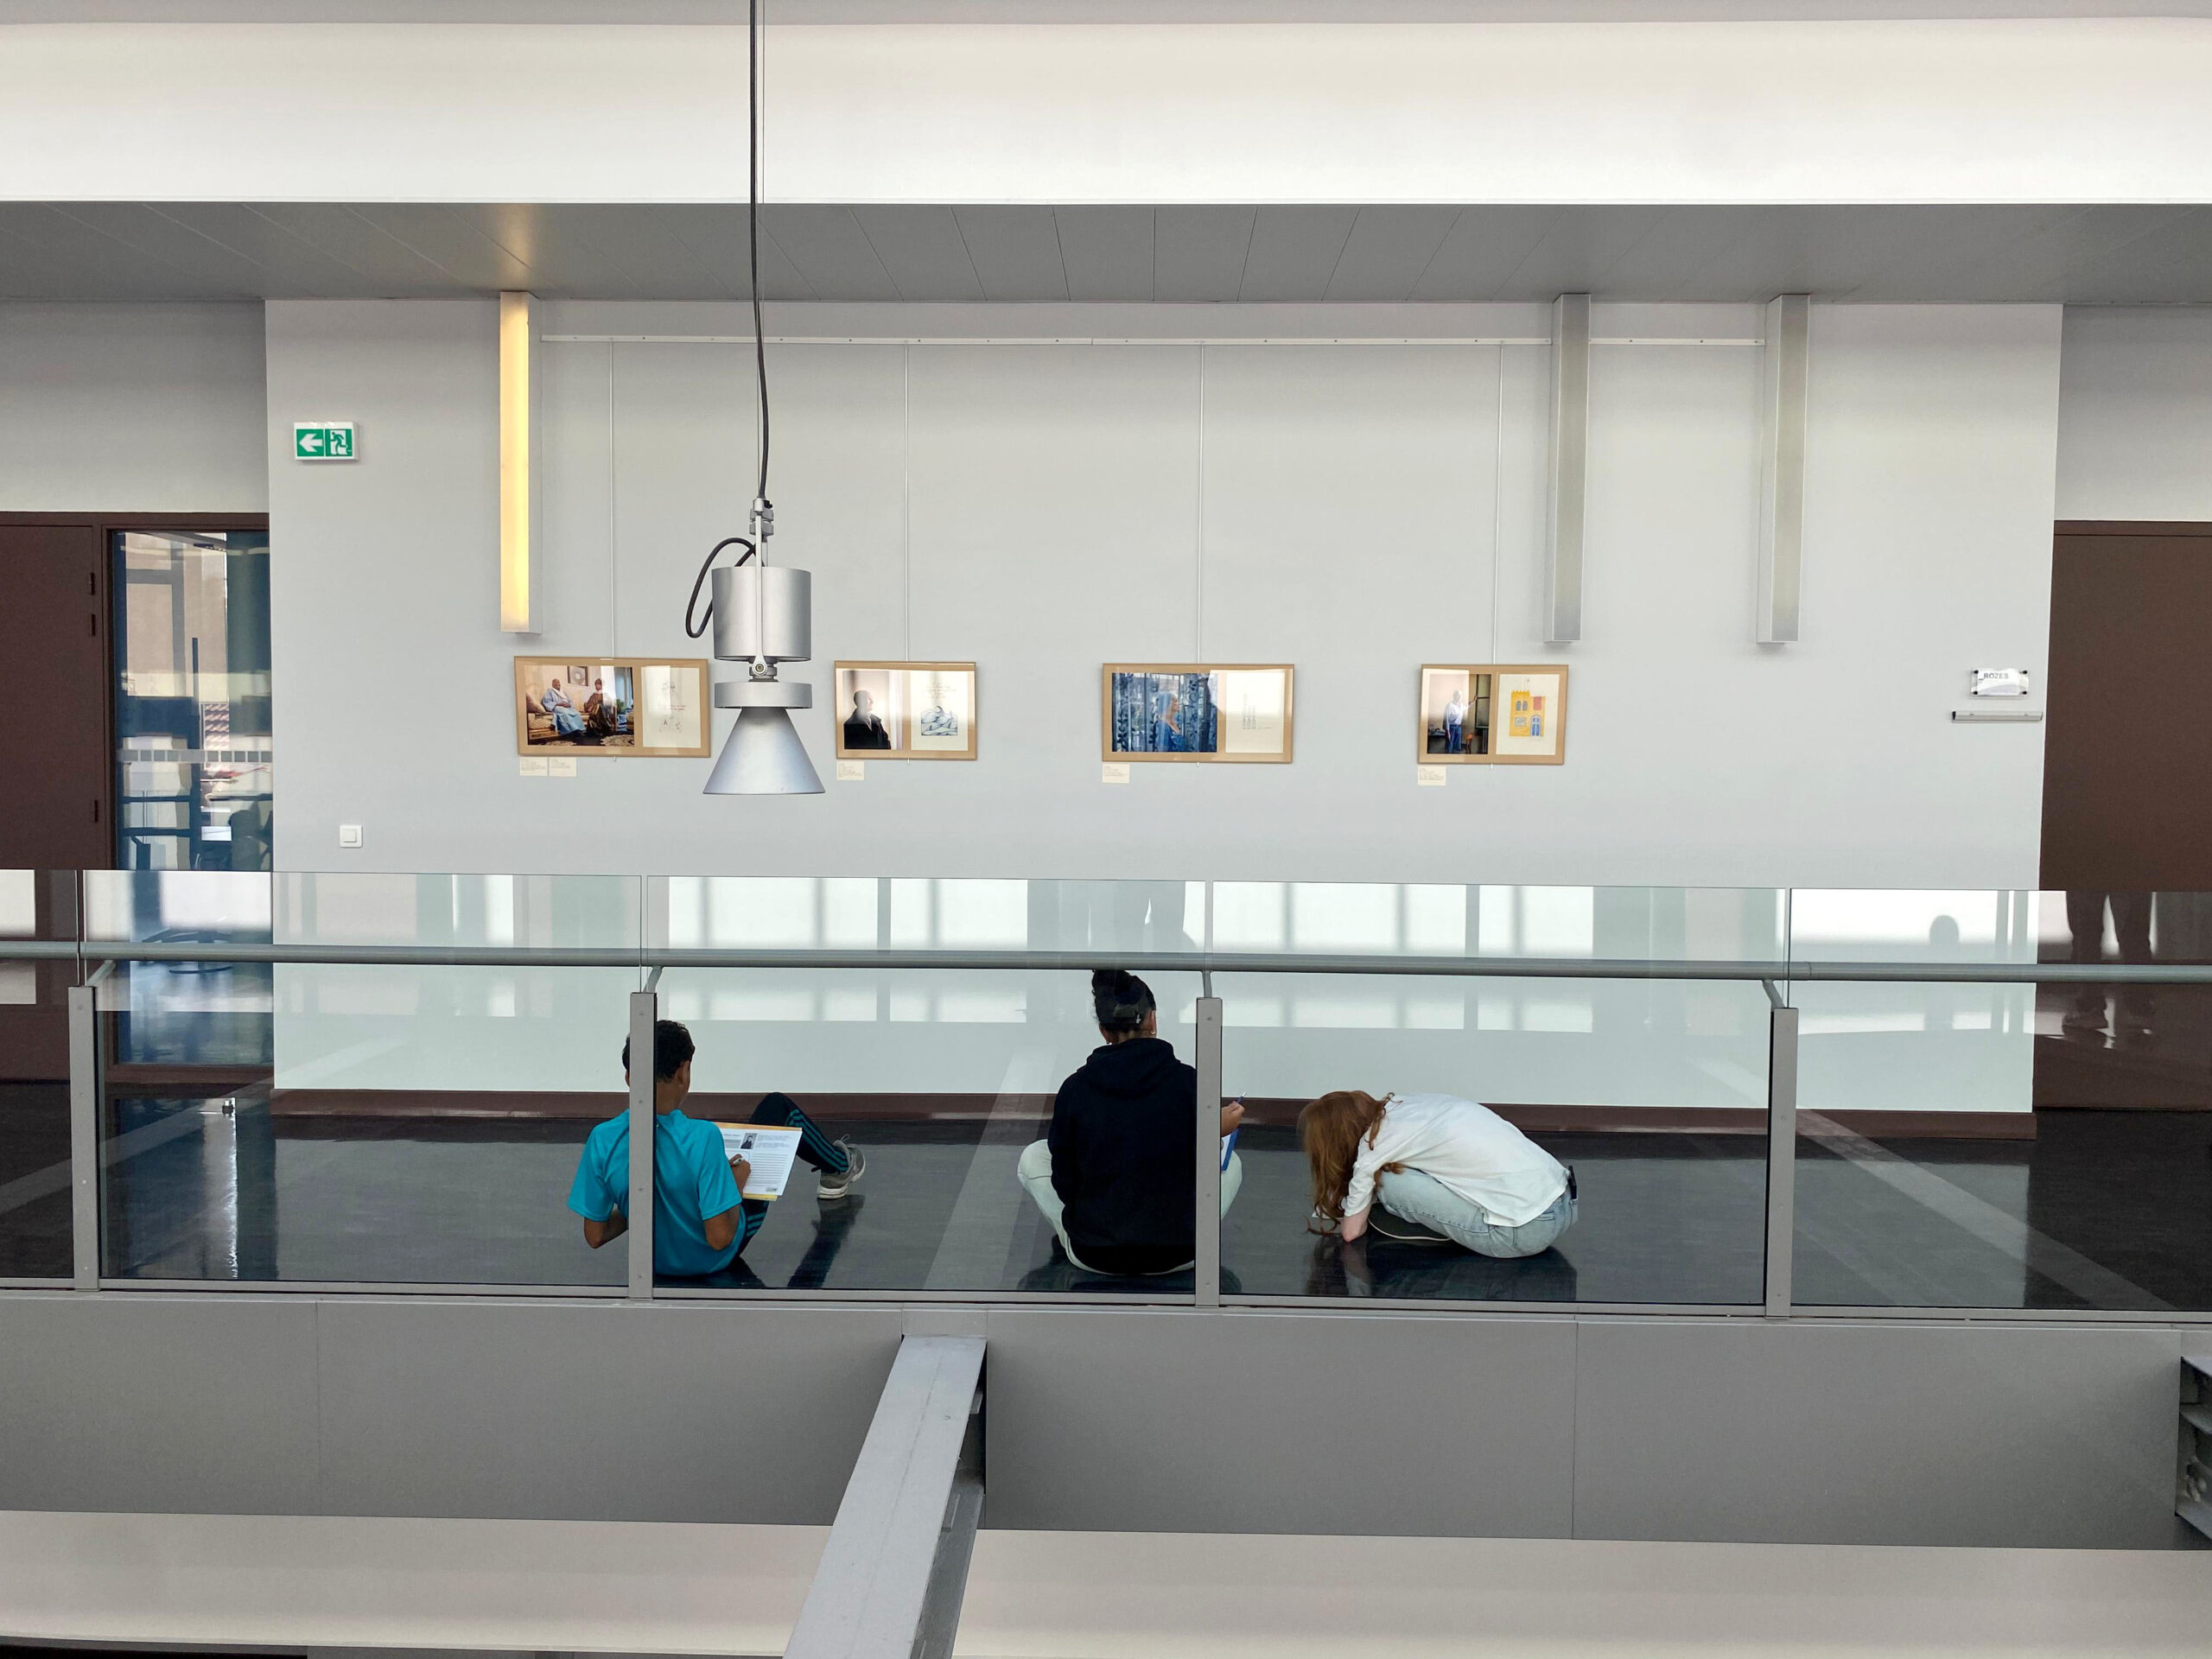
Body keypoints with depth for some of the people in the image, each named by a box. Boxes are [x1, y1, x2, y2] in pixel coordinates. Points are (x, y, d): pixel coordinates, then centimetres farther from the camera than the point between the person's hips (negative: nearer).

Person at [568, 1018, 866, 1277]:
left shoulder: (601, 1140, -24)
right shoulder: (702, 1138, -36)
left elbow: (595, 1237, -13)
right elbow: (720, 1239, -30)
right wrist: (737, 1183, -13)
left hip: (653, 1260, 4)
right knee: (779, 1106, 10)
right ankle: (839, 1166, 41)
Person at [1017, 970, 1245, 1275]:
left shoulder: (1074, 1089, -8)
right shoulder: (1189, 1082, -10)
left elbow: (1065, 1186, -1)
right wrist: (1217, 1132, 16)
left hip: (1092, 1256, 0)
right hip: (1178, 1255, 0)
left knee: (1034, 1156, 22)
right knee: (1231, 1162, 27)